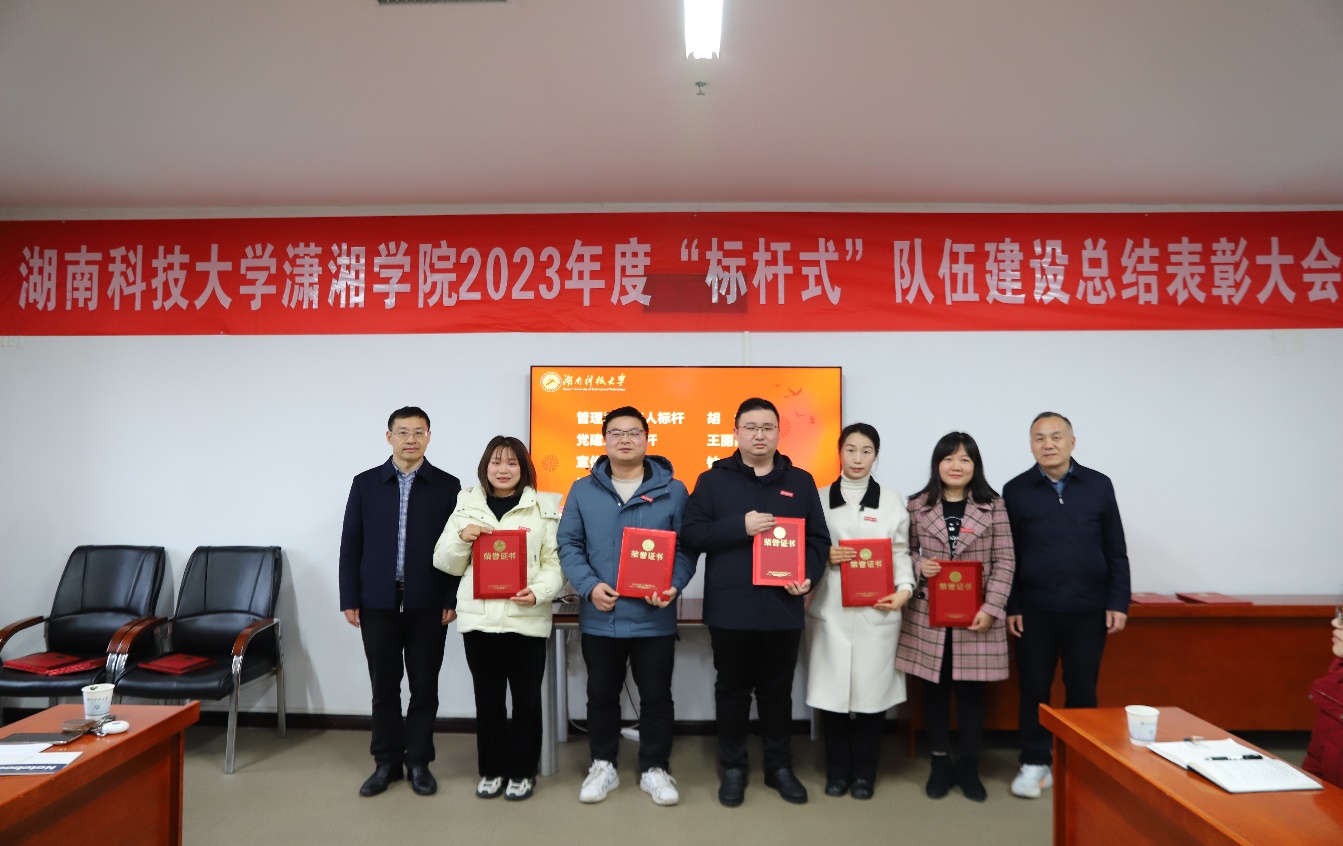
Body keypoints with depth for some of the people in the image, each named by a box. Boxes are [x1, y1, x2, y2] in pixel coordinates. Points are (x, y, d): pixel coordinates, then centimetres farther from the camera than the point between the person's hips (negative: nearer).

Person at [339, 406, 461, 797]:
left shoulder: (447, 486, 1)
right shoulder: (365, 483, 5)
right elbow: (350, 545, 4)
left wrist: (453, 599, -6)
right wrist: (349, 599, 0)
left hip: (428, 604, -1)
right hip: (378, 603, 1)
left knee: (424, 687, 7)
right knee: (384, 687, 10)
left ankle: (419, 762, 22)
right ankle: (386, 762, 25)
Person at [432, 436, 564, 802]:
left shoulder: (544, 508, 2)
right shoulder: (466, 506, 9)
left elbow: (555, 562, -2)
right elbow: (446, 563, 9)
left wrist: (539, 592, -19)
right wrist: (462, 536, -10)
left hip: (526, 618, -2)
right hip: (478, 617, 2)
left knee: (526, 698, 6)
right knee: (487, 698, 11)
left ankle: (522, 771, 23)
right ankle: (492, 770, 28)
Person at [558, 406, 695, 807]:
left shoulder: (673, 490, 1)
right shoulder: (582, 490, 4)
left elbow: (686, 547, 0)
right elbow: (569, 545, 1)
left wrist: (673, 586, -17)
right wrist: (589, 586, -14)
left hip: (654, 618, -1)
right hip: (600, 617, 1)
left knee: (656, 695, 9)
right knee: (602, 694, 14)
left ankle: (655, 769, 27)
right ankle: (603, 765, 32)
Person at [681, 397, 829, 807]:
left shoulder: (800, 481, 8)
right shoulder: (713, 480, 2)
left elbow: (818, 539, 7)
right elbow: (691, 531, -7)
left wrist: (809, 576, -10)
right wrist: (740, 525, -19)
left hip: (783, 607, 2)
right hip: (730, 607, -1)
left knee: (777, 691, 14)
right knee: (732, 690, 11)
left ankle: (779, 767, 30)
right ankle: (733, 768, 26)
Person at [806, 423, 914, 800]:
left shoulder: (892, 501, 9)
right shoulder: (820, 498, 8)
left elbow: (901, 553, 5)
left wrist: (905, 589, -10)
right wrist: (824, 556, -9)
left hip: (876, 610, 0)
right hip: (830, 609, 0)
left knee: (872, 689, 2)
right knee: (832, 689, 1)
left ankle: (864, 773, 19)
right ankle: (837, 771, 19)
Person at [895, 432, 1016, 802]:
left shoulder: (993, 506, 1)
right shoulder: (918, 506, 2)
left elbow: (1005, 562, -2)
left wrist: (991, 608, -10)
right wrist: (918, 567, -13)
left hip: (975, 616, 0)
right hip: (929, 615, 1)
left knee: (971, 691, 7)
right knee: (935, 690, 9)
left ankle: (968, 767, 22)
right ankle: (940, 765, 23)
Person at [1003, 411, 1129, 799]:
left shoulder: (1099, 485, 4)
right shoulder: (1016, 490, 1)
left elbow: (1116, 551, 6)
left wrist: (1118, 603, 1)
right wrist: (1010, 606, -2)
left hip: (1088, 610, 1)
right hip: (1035, 610, 0)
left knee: (1083, 689, 10)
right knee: (1034, 688, 7)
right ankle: (1035, 763, 20)